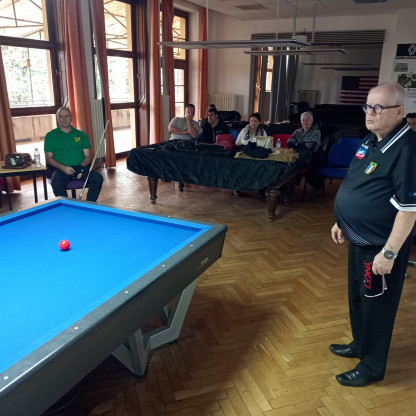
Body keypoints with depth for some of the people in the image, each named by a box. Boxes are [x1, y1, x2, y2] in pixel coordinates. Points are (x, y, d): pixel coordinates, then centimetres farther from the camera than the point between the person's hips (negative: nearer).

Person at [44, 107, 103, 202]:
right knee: (56, 183, -35)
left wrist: (81, 167, -11)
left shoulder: (81, 135, 17)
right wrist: (63, 167, -13)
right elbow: (48, 158, 6)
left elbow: (87, 156, 11)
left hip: (80, 168, 2)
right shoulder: (50, 135, 12)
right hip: (61, 169, -1)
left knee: (98, 179, -26)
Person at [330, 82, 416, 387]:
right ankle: (360, 344, 46)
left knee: (376, 306, 9)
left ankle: (372, 367, 29)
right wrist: (342, 222, 17)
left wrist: (389, 252, -23)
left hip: (380, 246, -9)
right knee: (358, 297, 24)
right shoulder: (371, 140, 6)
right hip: (359, 239, 9)